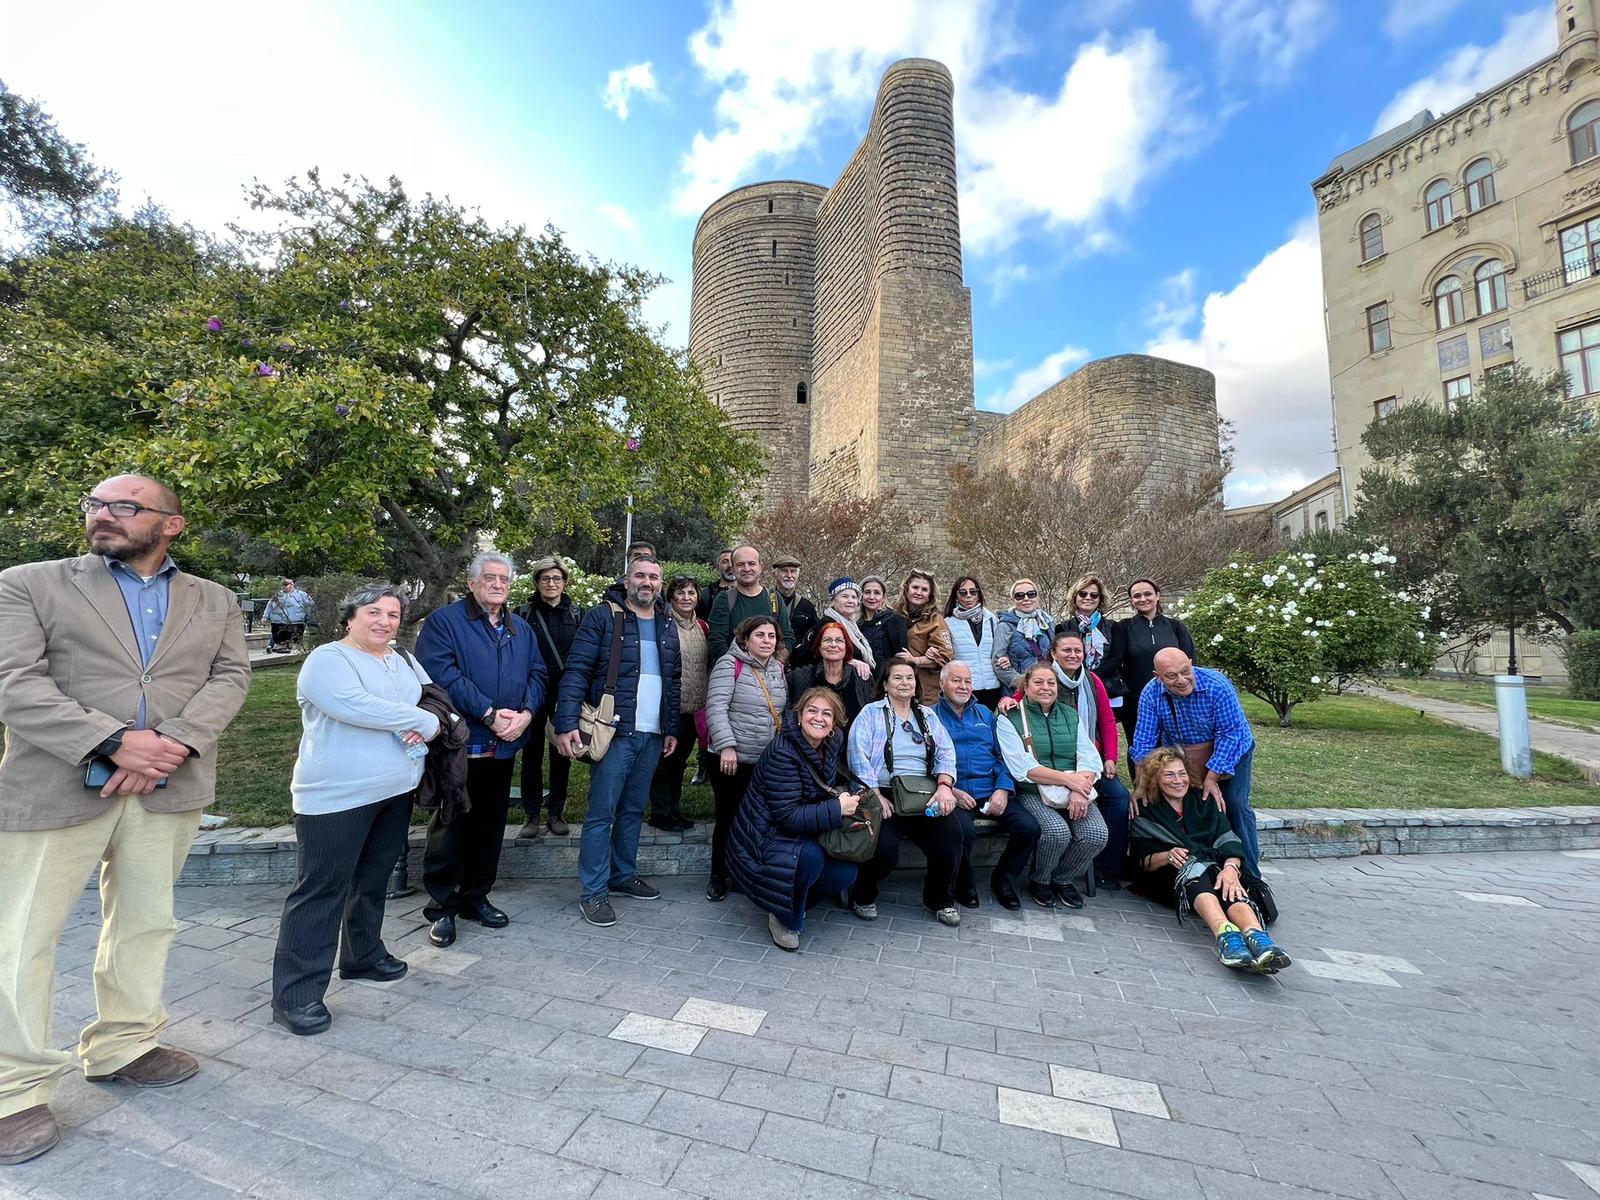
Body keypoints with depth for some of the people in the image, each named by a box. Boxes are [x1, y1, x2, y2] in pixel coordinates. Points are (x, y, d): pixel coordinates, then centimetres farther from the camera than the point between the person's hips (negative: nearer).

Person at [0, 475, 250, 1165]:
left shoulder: (214, 601, 10)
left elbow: (230, 675, 0)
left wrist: (175, 742, -16)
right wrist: (114, 743, -19)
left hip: (170, 789, 3)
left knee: (145, 924, 14)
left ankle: (121, 1045, 32)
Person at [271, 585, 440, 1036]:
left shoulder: (405, 663, 13)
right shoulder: (327, 660, -10)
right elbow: (357, 706, -25)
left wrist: (428, 722, -15)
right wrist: (423, 722, -17)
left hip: (396, 793, 7)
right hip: (337, 796, -7)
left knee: (372, 880, 19)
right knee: (321, 890, -1)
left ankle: (363, 955, 35)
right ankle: (296, 993, 10)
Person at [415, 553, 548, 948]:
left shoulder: (521, 629, 14)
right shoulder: (443, 621, -5)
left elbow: (538, 675, 8)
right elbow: (442, 674, -17)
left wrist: (526, 713, -11)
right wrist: (489, 714, -21)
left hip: (505, 746, 6)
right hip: (460, 742, -5)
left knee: (490, 825, 15)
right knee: (450, 826, 4)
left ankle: (475, 897, 30)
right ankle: (441, 907, 20)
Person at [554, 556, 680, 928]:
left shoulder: (667, 626, 13)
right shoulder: (602, 617, -6)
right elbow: (576, 671, -11)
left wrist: (672, 728, 13)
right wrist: (566, 724, -19)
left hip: (652, 736, 6)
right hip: (615, 732, -6)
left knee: (633, 811, 16)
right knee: (602, 814, 0)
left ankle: (623, 876, 30)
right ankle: (593, 891, 12)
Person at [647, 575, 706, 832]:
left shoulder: (702, 627, 10)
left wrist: (705, 703, 16)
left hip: (694, 707, 6)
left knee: (680, 760, 17)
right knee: (665, 760, 5)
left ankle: (675, 810, 29)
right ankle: (660, 813, 20)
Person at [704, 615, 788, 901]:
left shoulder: (778, 668, 10)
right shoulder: (730, 664, -10)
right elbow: (716, 708, -17)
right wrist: (727, 746, -24)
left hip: (769, 761, 5)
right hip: (732, 759, -5)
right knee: (728, 818, 5)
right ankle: (718, 875, 25)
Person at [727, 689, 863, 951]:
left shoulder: (831, 746, -3)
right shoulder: (781, 752, -25)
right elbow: (788, 816, -28)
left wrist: (855, 793, -7)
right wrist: (837, 809, -27)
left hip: (803, 835, 8)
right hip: (762, 838, -7)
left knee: (845, 874, -10)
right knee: (810, 856, -33)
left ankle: (791, 900, 18)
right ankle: (784, 919, -4)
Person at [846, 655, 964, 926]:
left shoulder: (927, 715, 19)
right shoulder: (871, 713, 5)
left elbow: (946, 753, 9)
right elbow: (859, 757, -7)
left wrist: (944, 785, -11)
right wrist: (876, 797, -16)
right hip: (884, 795, -3)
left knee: (951, 835, -22)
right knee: (886, 851, -27)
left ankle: (940, 899, 9)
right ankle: (863, 896, 9)